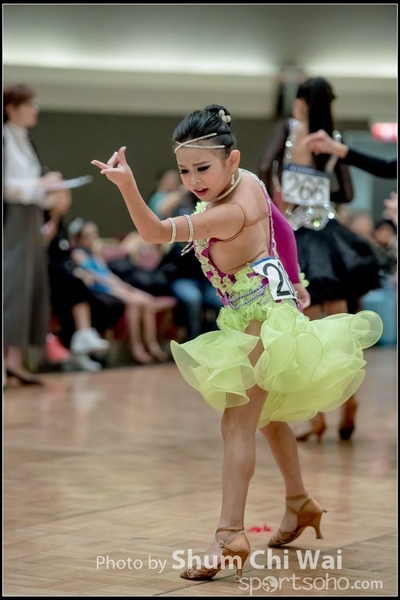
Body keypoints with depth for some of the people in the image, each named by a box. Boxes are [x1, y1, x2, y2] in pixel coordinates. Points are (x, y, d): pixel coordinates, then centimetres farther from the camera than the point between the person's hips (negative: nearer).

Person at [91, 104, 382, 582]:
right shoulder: (248, 182, -2)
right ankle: (299, 503, 43)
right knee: (266, 413, 26)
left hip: (263, 313, -11)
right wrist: (294, 281, 25)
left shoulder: (229, 214, -30)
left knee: (237, 422, -17)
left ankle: (230, 534, -24)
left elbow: (156, 232, -41)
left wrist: (127, 185, -56)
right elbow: (279, 224, 15)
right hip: (255, 314, 11)